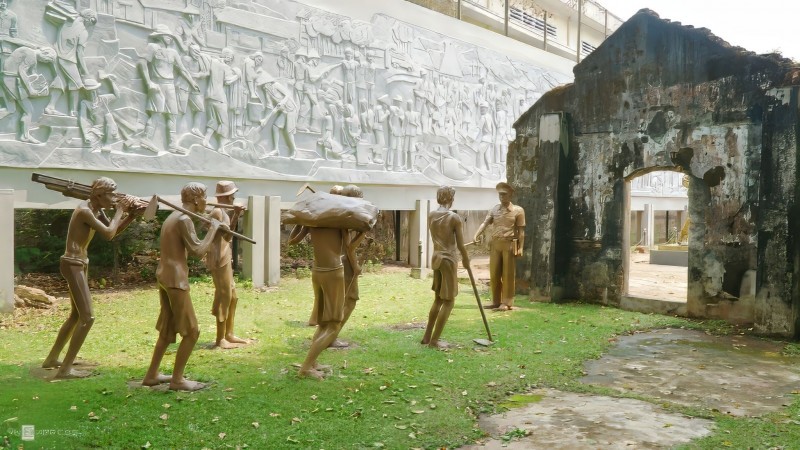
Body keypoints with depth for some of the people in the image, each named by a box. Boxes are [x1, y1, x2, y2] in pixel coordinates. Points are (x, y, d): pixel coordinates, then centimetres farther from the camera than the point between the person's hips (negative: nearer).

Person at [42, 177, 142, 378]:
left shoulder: (97, 210, 8)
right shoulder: (85, 211, -21)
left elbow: (113, 231, 13)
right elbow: (109, 234, -24)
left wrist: (131, 215, -1)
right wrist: (120, 210, -13)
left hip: (80, 264, 10)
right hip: (73, 265, -10)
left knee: (76, 315, 19)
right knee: (87, 317, -10)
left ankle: (52, 358, 32)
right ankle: (65, 368, -4)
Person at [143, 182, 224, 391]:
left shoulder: (173, 216, 16)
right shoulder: (184, 220, -15)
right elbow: (198, 251, -20)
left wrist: (214, 230, 10)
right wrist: (213, 228, -10)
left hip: (165, 276, 10)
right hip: (175, 279, -10)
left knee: (167, 330, 19)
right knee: (191, 332, -2)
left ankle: (152, 375, 26)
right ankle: (177, 379, 5)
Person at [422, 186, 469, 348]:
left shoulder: (431, 215, 4)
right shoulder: (455, 218, -14)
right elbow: (460, 245, -11)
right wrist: (466, 259, 5)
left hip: (436, 257, 7)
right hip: (448, 259, -7)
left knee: (438, 299, 18)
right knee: (449, 301, 3)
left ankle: (427, 336, 23)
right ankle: (434, 340, 4)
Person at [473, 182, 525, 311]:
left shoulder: (518, 210, 0)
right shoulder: (494, 210, 11)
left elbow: (521, 231, -2)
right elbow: (485, 223, 0)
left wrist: (520, 248, -9)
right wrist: (477, 234, -17)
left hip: (509, 245, -4)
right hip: (495, 245, 4)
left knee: (507, 274, 0)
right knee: (494, 274, 7)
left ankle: (507, 302, 6)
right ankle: (496, 301, 16)